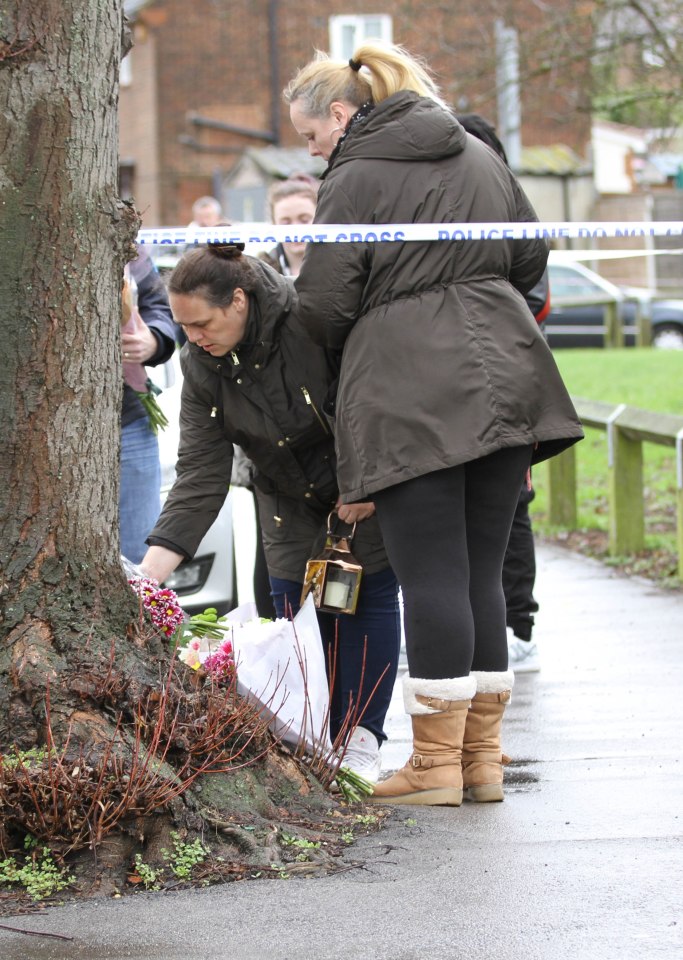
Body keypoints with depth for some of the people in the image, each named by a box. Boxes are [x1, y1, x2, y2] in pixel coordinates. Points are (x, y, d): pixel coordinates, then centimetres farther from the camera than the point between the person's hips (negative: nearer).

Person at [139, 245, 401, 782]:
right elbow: (200, 477, -17)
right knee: (294, 605, -3)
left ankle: (361, 743, 0)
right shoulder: (201, 366, -15)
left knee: (368, 597, -6)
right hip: (292, 502, 5)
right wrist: (151, 571, -26)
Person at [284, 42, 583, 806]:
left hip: (410, 397, -7)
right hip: (505, 380, 7)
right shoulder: (480, 159, 16)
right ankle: (483, 759, 14)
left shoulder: (354, 179, -5)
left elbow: (324, 306, -7)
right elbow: (531, 260, 21)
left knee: (431, 577, -3)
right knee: (482, 573, 11)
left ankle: (437, 764, 0)